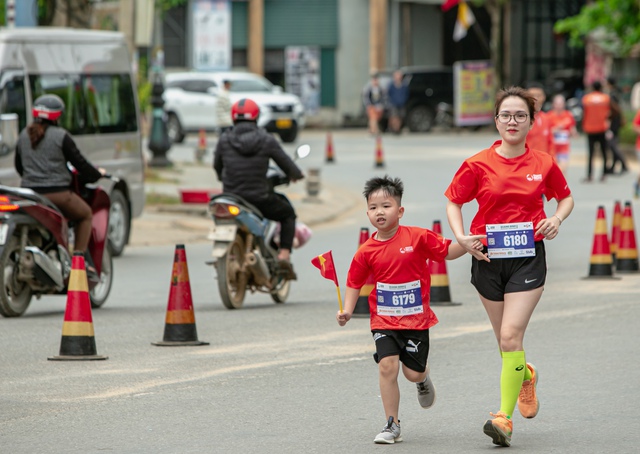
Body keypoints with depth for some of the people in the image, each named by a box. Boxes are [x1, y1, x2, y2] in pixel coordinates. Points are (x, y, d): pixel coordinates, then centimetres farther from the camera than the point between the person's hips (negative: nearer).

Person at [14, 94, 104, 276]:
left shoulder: (24, 135, 11)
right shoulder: (60, 136, -7)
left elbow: (18, 165, 21)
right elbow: (79, 163, -3)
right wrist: (96, 174, 16)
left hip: (29, 192, 5)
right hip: (56, 193, -5)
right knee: (85, 214, 18)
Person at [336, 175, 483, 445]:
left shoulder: (418, 238, -8)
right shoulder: (367, 251, -4)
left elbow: (446, 251, 3)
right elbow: (355, 283, 7)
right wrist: (347, 311, -4)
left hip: (416, 318, -1)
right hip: (384, 320, 1)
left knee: (413, 373, 1)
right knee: (387, 365, -14)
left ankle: (423, 380, 42)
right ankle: (392, 425, -4)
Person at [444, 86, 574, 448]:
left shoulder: (544, 164, -1)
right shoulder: (478, 165, -3)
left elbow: (565, 197, 16)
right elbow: (453, 202, 8)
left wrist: (557, 219, -4)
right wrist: (461, 237, -8)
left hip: (528, 258, -2)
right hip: (488, 258, 2)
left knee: (511, 336, -15)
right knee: (505, 340, 13)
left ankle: (505, 418, -12)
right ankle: (525, 376, 47)